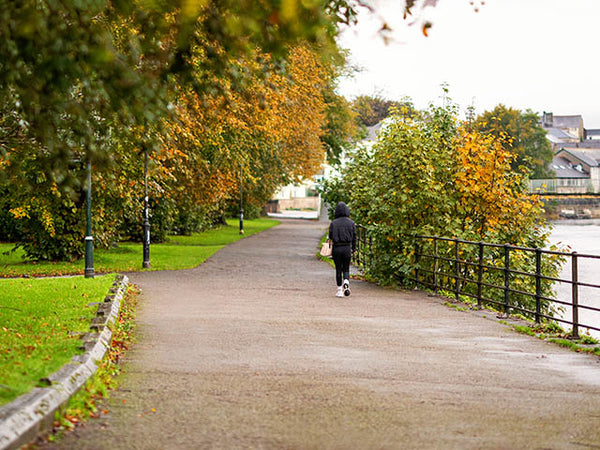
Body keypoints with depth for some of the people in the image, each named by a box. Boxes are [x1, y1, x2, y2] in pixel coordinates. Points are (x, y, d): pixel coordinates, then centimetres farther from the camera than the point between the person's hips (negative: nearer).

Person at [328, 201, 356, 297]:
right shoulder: (351, 222, -2)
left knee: (338, 269, 9)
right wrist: (354, 248, 12)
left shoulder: (333, 223, -4)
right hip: (347, 248, 0)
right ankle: (346, 282, -16)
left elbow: (330, 236, -1)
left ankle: (339, 290, 9)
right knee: (346, 269, 13)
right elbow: (354, 236, 2)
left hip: (336, 248, 0)